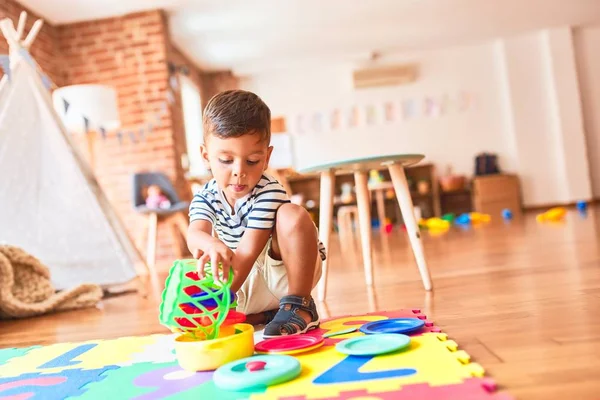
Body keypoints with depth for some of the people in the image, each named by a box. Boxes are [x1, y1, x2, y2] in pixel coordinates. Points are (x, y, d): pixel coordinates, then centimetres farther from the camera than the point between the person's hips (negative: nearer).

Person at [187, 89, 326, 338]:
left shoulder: (269, 192, -23)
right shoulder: (205, 196, -7)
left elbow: (248, 250, -30)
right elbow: (195, 232, -28)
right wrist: (210, 244, -54)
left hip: (287, 270, -5)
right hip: (246, 280, 5)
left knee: (292, 215, -33)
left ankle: (299, 306, -22)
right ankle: (263, 316, 0)